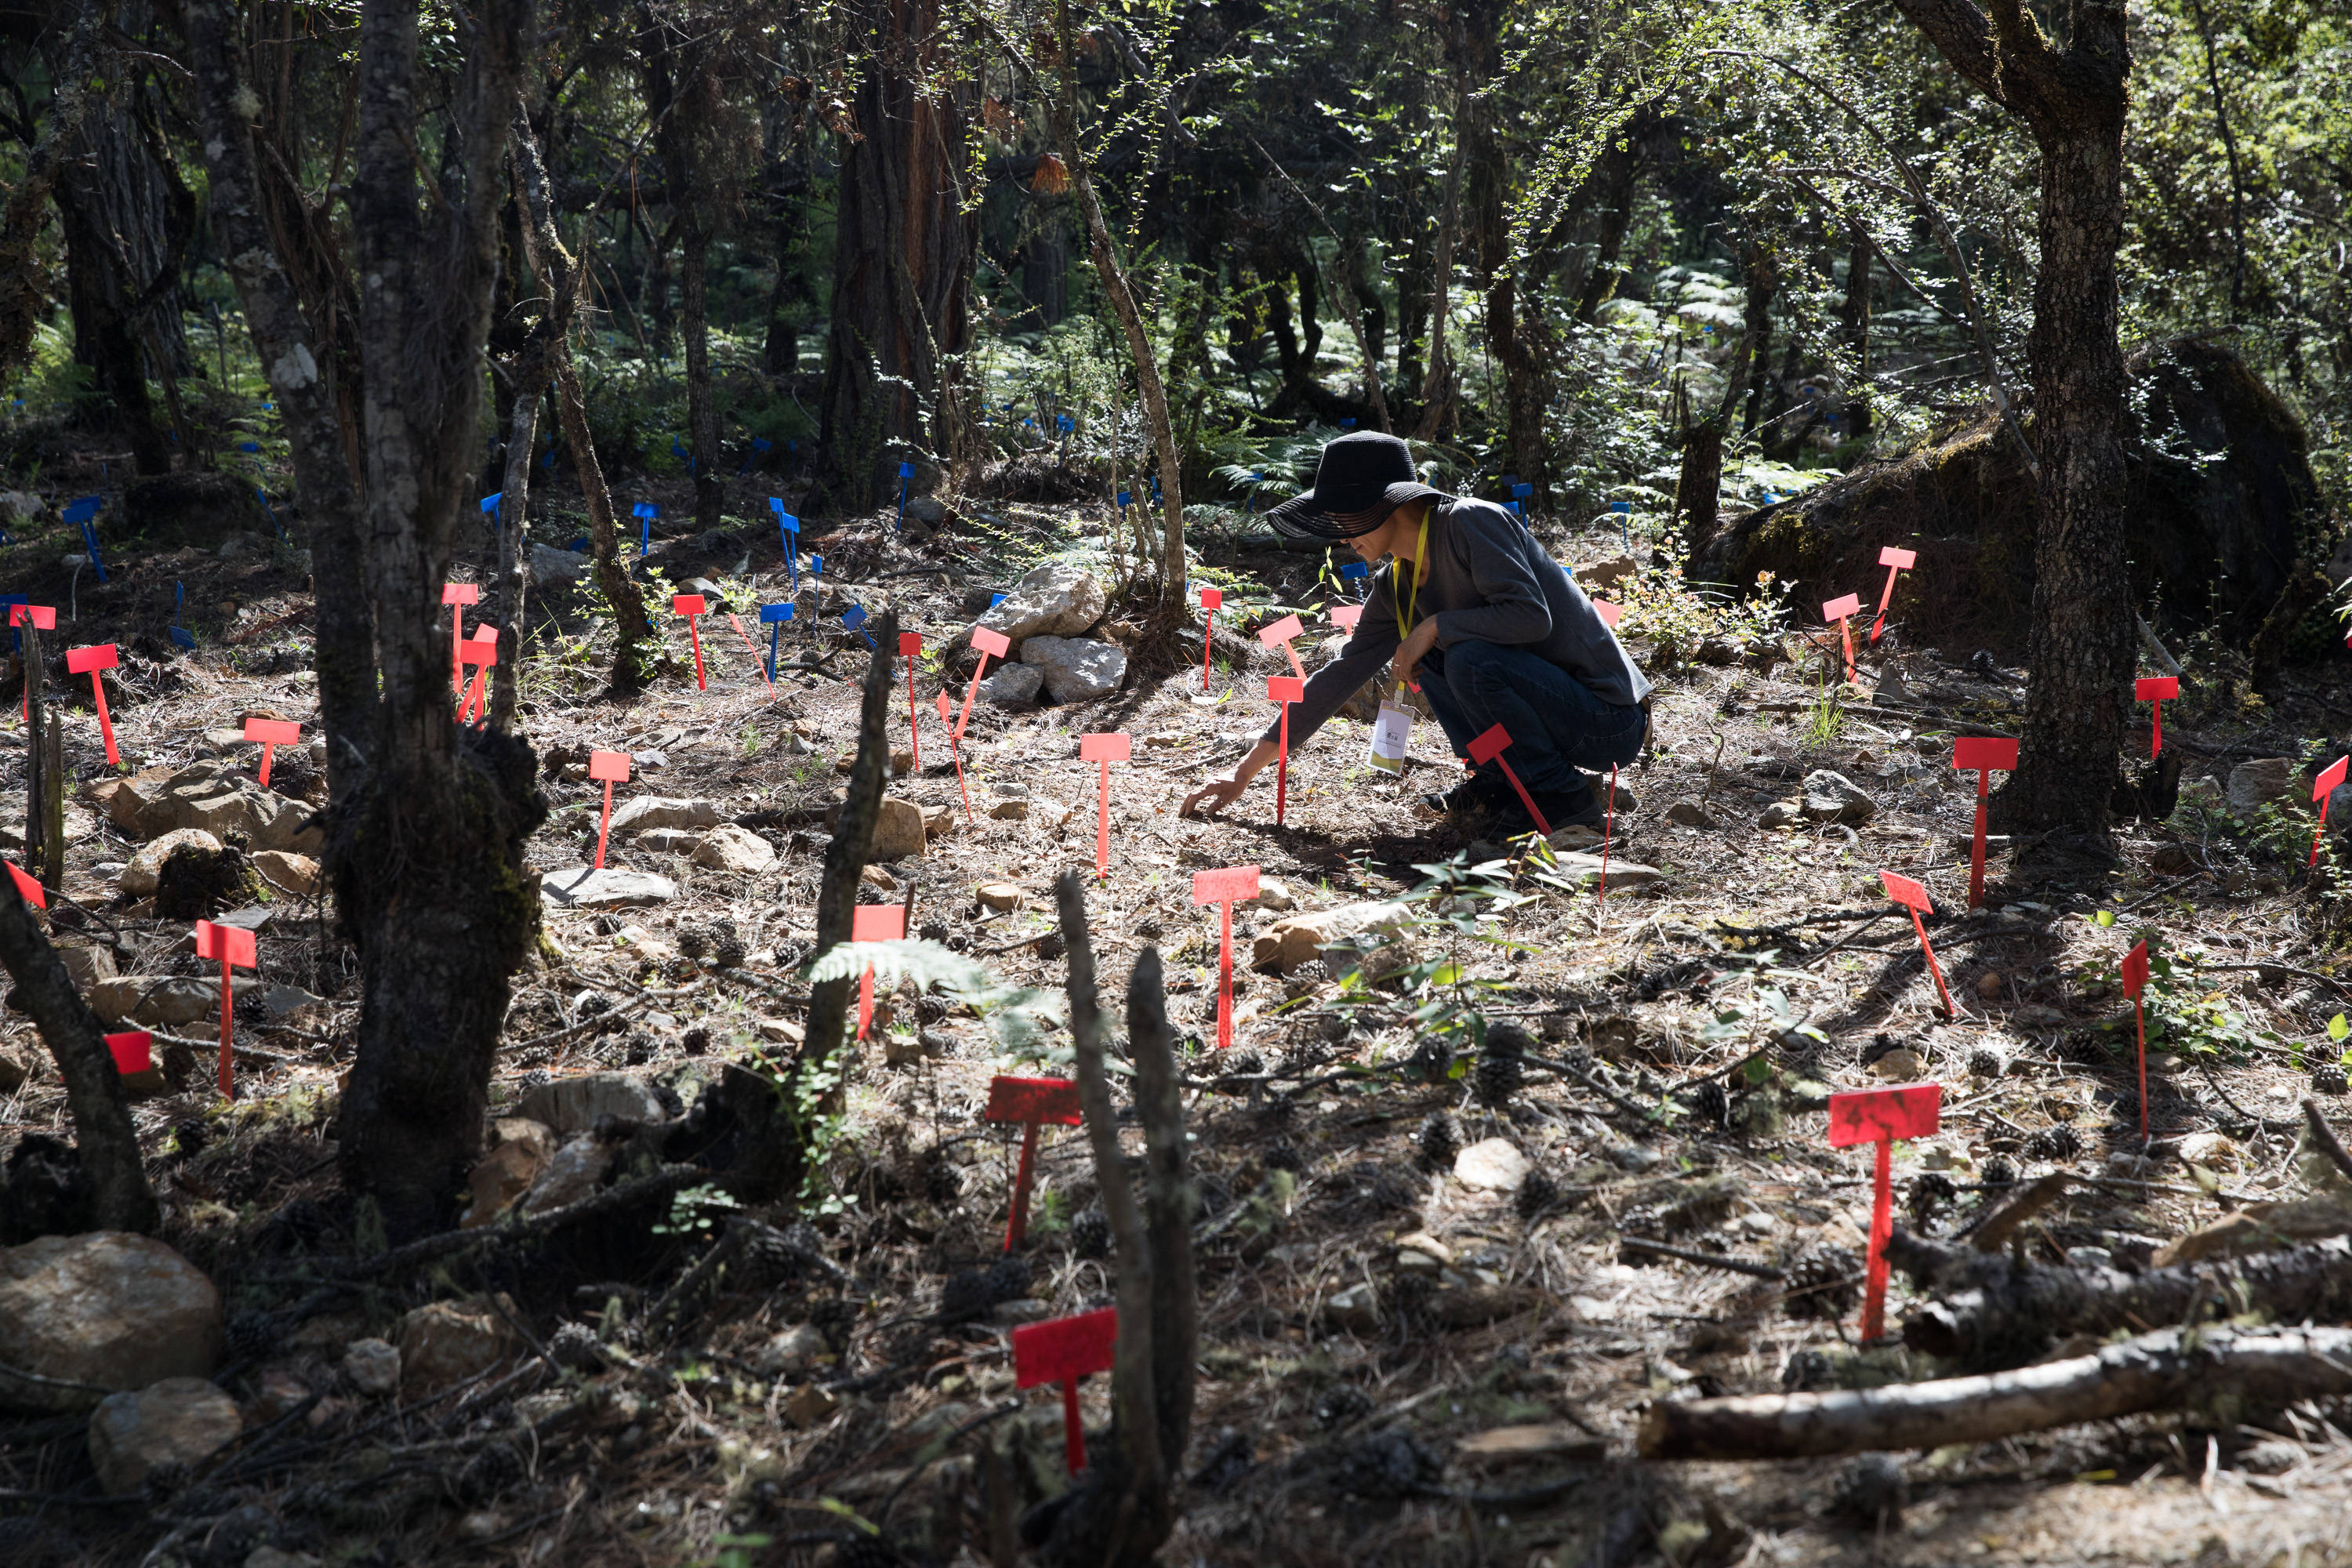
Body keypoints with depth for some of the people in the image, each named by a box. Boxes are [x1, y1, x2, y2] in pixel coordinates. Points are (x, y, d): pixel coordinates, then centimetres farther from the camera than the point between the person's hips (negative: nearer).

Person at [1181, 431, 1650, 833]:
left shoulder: (1471, 521, -17)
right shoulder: (1396, 585, 7)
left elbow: (1531, 616, -29)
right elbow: (1342, 674, 10)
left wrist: (1435, 626, -17)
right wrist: (1245, 771, 9)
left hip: (1610, 720, -8)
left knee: (1472, 659, -28)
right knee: (1426, 651, 6)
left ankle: (1565, 796, -11)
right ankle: (1501, 780, 8)